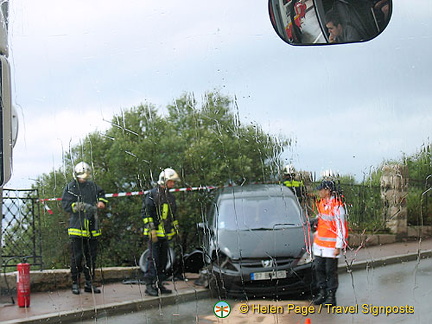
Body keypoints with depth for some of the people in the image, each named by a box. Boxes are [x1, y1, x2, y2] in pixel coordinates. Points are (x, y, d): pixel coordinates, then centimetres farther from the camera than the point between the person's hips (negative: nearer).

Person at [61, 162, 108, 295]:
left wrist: (101, 202, 8)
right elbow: (66, 204, -12)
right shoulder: (70, 187, -2)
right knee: (77, 257, -3)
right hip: (77, 227, -5)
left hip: (92, 228, 5)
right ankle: (75, 283, 8)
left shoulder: (92, 186, 12)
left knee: (91, 256, 10)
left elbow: (101, 194, 31)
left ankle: (89, 284, 19)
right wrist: (82, 206, -22)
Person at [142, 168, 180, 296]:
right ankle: (149, 285, -5)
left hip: (166, 233, 8)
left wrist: (176, 228, 21)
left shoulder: (171, 197, 18)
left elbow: (173, 215, 28)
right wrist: (152, 230, -17)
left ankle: (159, 283, 19)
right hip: (155, 233, -8)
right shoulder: (152, 194, -7)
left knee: (163, 259, 11)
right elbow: (146, 213, -12)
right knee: (153, 259, -9)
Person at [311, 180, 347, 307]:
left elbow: (341, 228, -15)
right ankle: (322, 293, 23)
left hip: (331, 245, -8)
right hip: (319, 244, 8)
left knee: (331, 271, 1)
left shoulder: (337, 207, -16)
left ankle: (331, 295, 12)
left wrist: (338, 246, -16)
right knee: (318, 269, 11)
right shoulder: (321, 203, 9)